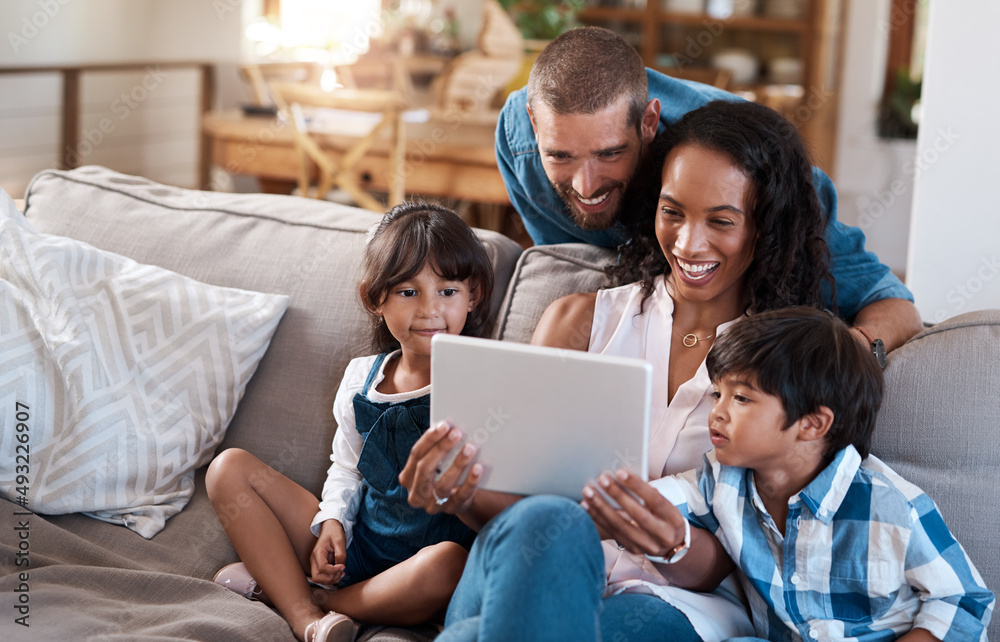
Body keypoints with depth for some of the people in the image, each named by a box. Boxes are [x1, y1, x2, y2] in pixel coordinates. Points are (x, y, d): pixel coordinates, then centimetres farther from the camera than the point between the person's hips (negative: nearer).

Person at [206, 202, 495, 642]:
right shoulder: (361, 378, 7)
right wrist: (331, 522, 0)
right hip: (356, 542, 5)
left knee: (444, 566, -43)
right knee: (229, 468, -2)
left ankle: (306, 594, -13)